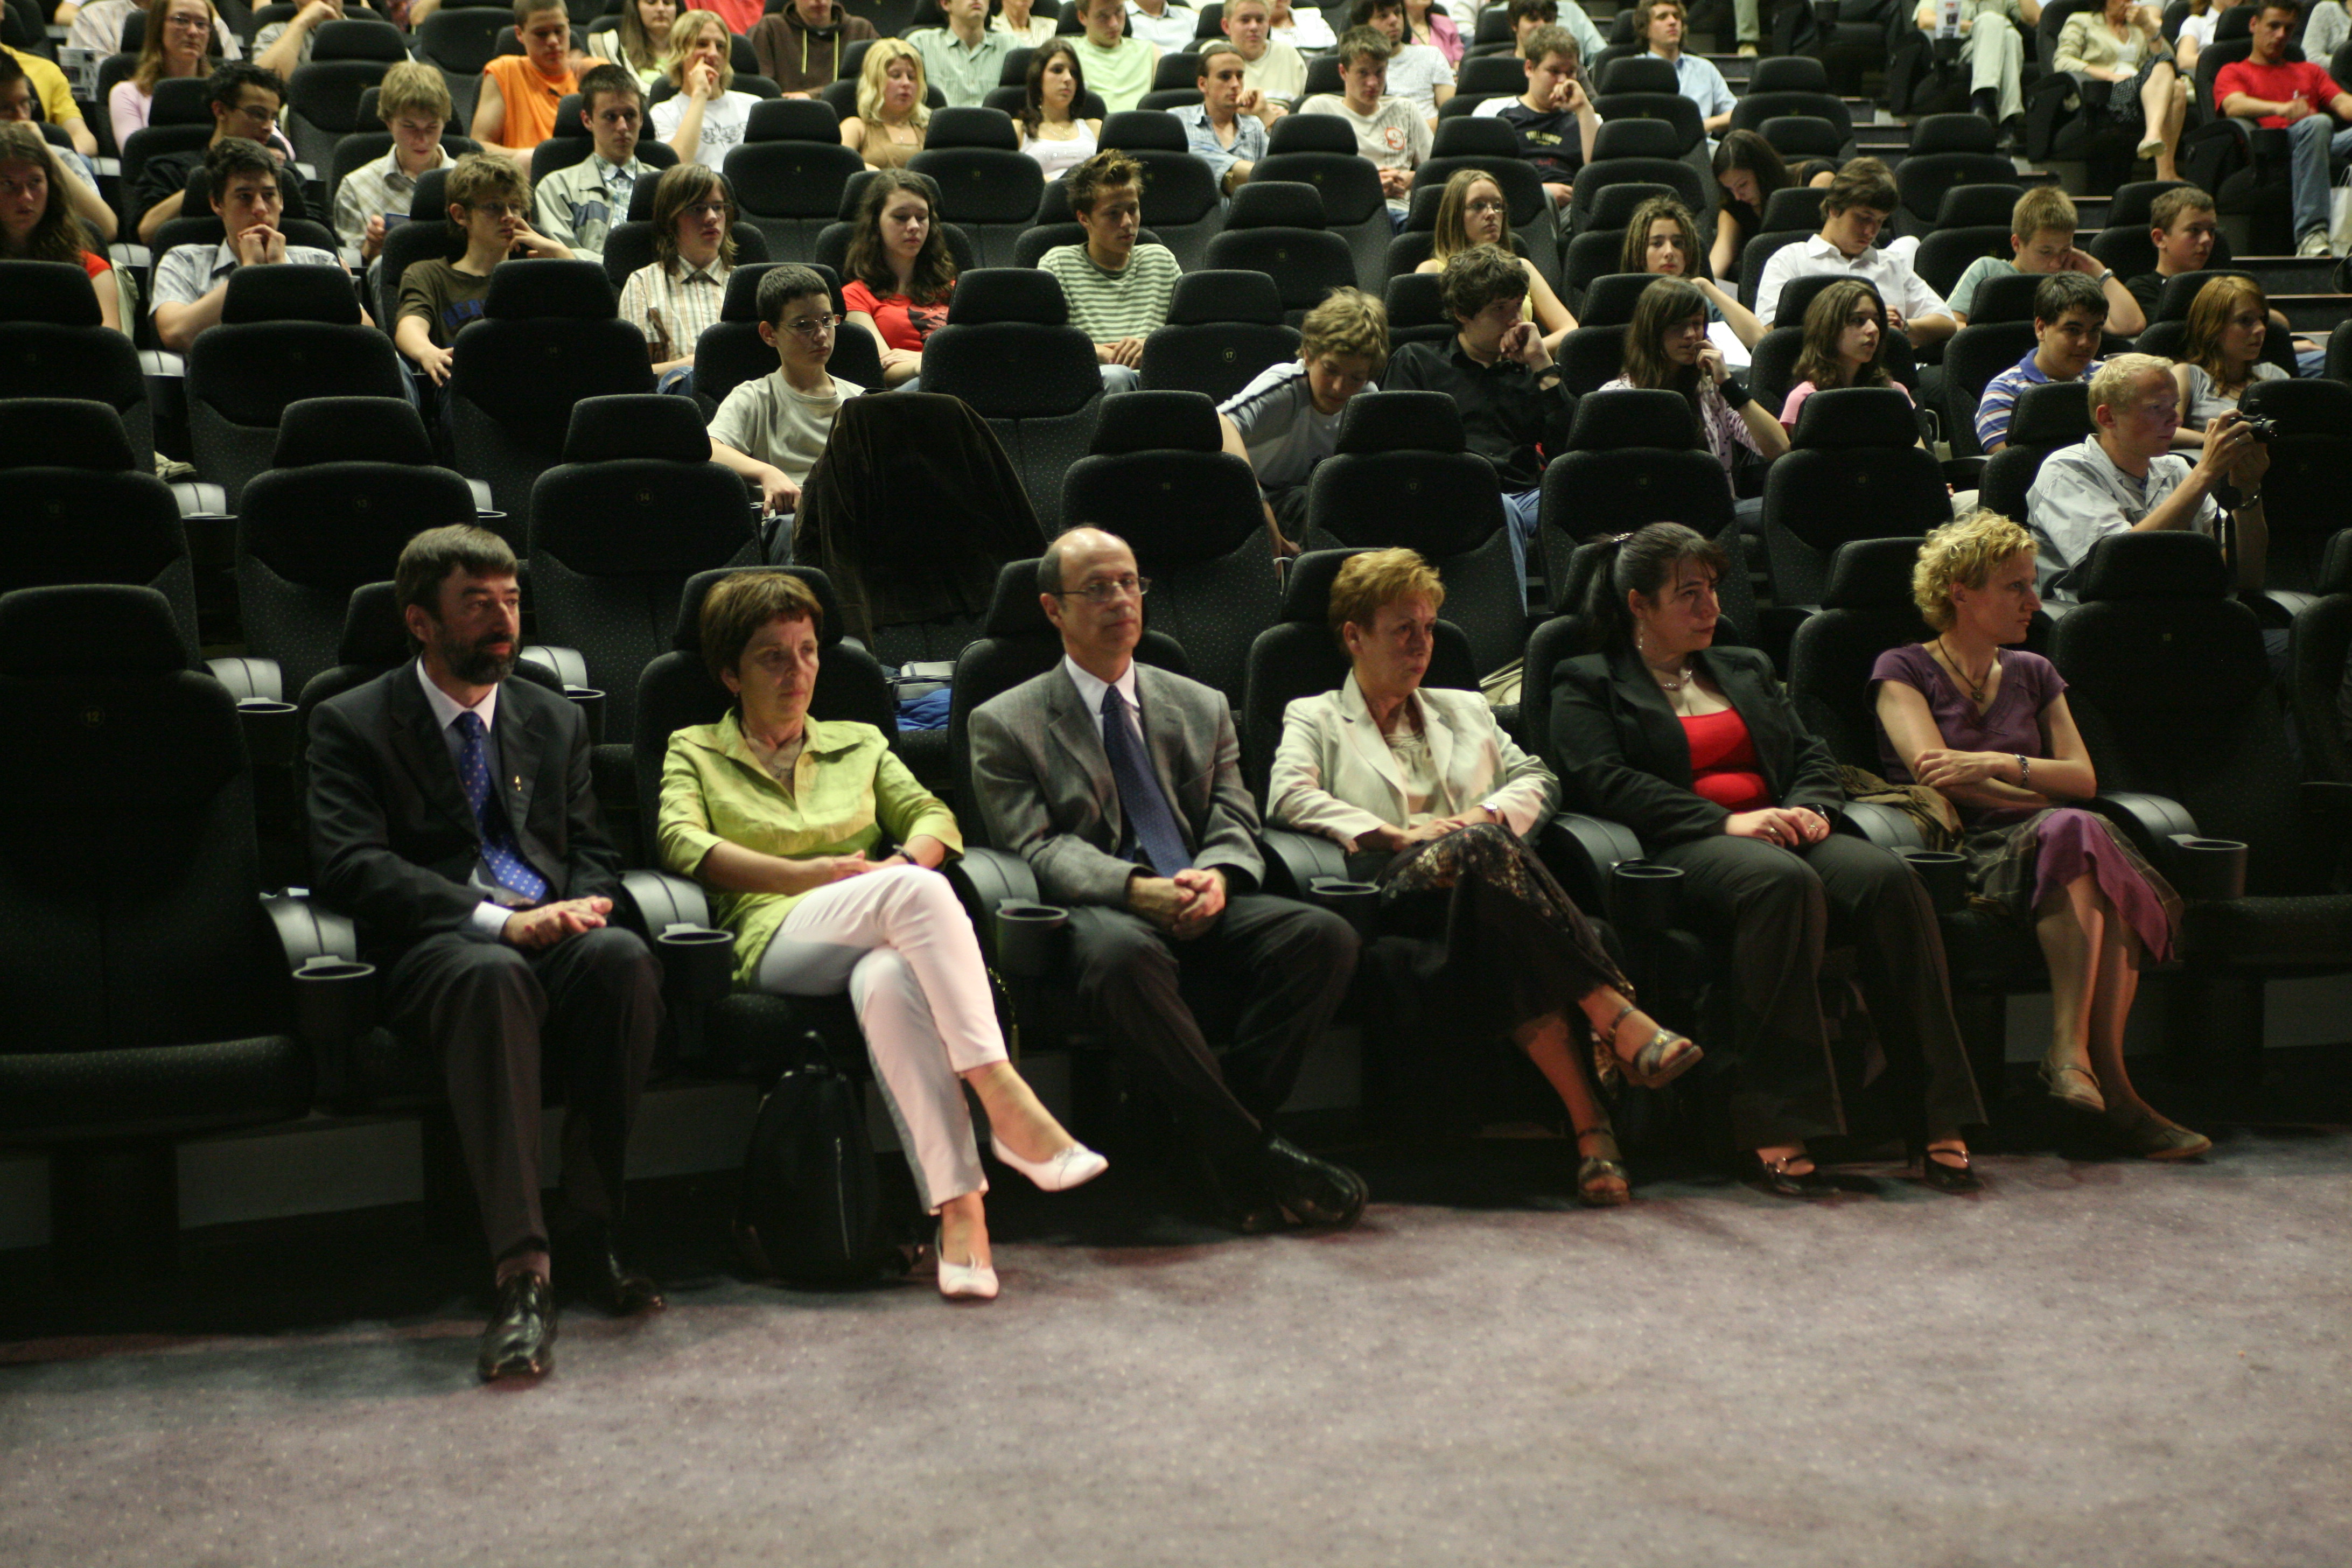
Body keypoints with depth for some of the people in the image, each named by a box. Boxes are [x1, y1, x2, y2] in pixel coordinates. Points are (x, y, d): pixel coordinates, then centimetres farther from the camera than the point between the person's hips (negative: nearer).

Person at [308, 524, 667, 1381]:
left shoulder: (555, 719, 24)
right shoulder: (353, 723, 8)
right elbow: (350, 866, -6)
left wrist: (581, 905, -6)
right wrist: (496, 921, -19)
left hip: (555, 934, 4)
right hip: (435, 949, -4)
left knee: (623, 956, -33)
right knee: (493, 976, -40)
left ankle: (589, 1227, -23)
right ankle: (522, 1270, -46)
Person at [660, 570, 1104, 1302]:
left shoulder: (858, 743, 32)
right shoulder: (694, 751, 22)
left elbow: (933, 815, 18)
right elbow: (683, 843, 3)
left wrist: (908, 859, -7)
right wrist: (805, 873, -11)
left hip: (879, 939, 2)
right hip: (777, 942, -2)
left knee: (888, 981, -40)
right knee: (914, 891, -36)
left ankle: (958, 1205, -50)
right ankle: (1007, 1104, -46)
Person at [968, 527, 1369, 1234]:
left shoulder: (1202, 708, 23)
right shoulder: (1005, 724, 10)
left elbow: (1235, 825, 13)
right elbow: (1038, 848, -3)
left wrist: (1216, 878, -13)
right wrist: (1138, 888, -22)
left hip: (1203, 906, 4)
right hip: (1097, 910, -4)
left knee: (1325, 935, -26)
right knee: (1123, 956, -41)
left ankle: (1227, 1125, -22)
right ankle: (1246, 1156, -33)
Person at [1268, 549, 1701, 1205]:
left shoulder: (1465, 710, 35)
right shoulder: (1316, 718, 22)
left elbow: (1537, 780, 24)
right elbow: (1288, 797, 1)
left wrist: (1490, 814, 0)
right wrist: (1394, 835, -10)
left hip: (1478, 883, 4)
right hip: (1393, 889, -3)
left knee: (1500, 939, -38)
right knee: (1478, 853, -40)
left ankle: (1589, 1123, -48)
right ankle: (1617, 1017, -45)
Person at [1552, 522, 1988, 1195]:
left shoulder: (1745, 669, 31)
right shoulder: (1586, 683, 12)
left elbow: (1813, 755, 24)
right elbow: (1604, 783, -5)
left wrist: (1810, 808, -2)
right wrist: (1724, 821, -16)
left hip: (1776, 831, 5)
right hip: (1680, 851, -5)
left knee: (1890, 879, -28)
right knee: (1784, 882, -39)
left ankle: (1937, 1122, -29)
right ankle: (1773, 1131, -40)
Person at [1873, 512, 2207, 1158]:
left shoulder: (2033, 673, 25)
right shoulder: (1903, 669, 11)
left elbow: (2084, 778, 11)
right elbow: (1930, 768, -5)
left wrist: (1999, 766, -7)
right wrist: (2036, 797, -1)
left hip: (2037, 843, 5)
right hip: (1958, 853, -5)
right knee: (2075, 835, -35)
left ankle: (2073, 1054, -36)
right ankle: (2103, 1078, -39)